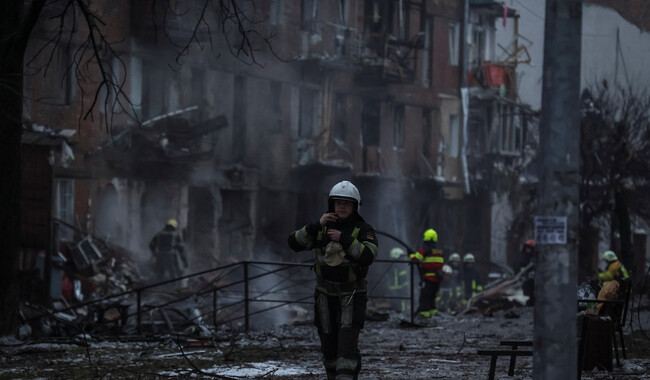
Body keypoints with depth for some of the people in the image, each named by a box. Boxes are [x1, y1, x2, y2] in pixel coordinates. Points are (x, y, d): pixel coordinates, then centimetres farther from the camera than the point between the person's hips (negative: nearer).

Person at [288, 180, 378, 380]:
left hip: (352, 296, -4)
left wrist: (344, 239, -39)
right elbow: (294, 242, -16)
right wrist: (317, 226, -29)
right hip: (326, 296, 4)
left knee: (347, 343, -18)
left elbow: (368, 256, -31)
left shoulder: (363, 230, -13)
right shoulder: (321, 228, -3)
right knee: (329, 345, 10)